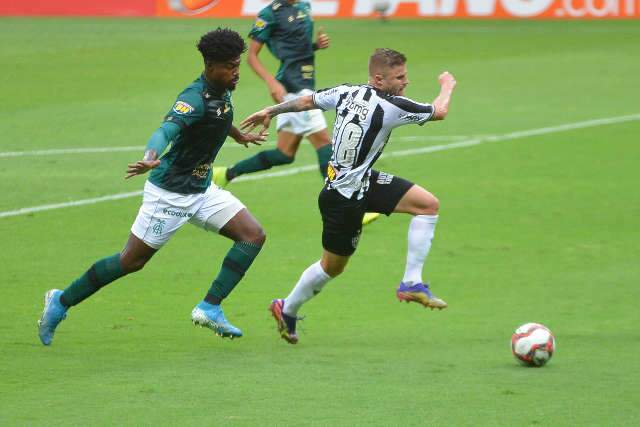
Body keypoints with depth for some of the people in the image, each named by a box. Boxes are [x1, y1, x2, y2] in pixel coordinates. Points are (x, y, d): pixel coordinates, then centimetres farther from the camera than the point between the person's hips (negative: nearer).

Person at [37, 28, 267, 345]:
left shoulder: (221, 90, 2)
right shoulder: (195, 99, -26)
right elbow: (166, 130, -44)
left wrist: (239, 136, 47)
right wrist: (150, 158, -65)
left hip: (201, 189, 9)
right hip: (171, 192, -8)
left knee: (253, 236, -5)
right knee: (132, 260, 1)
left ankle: (210, 308, -5)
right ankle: (60, 302, 18)